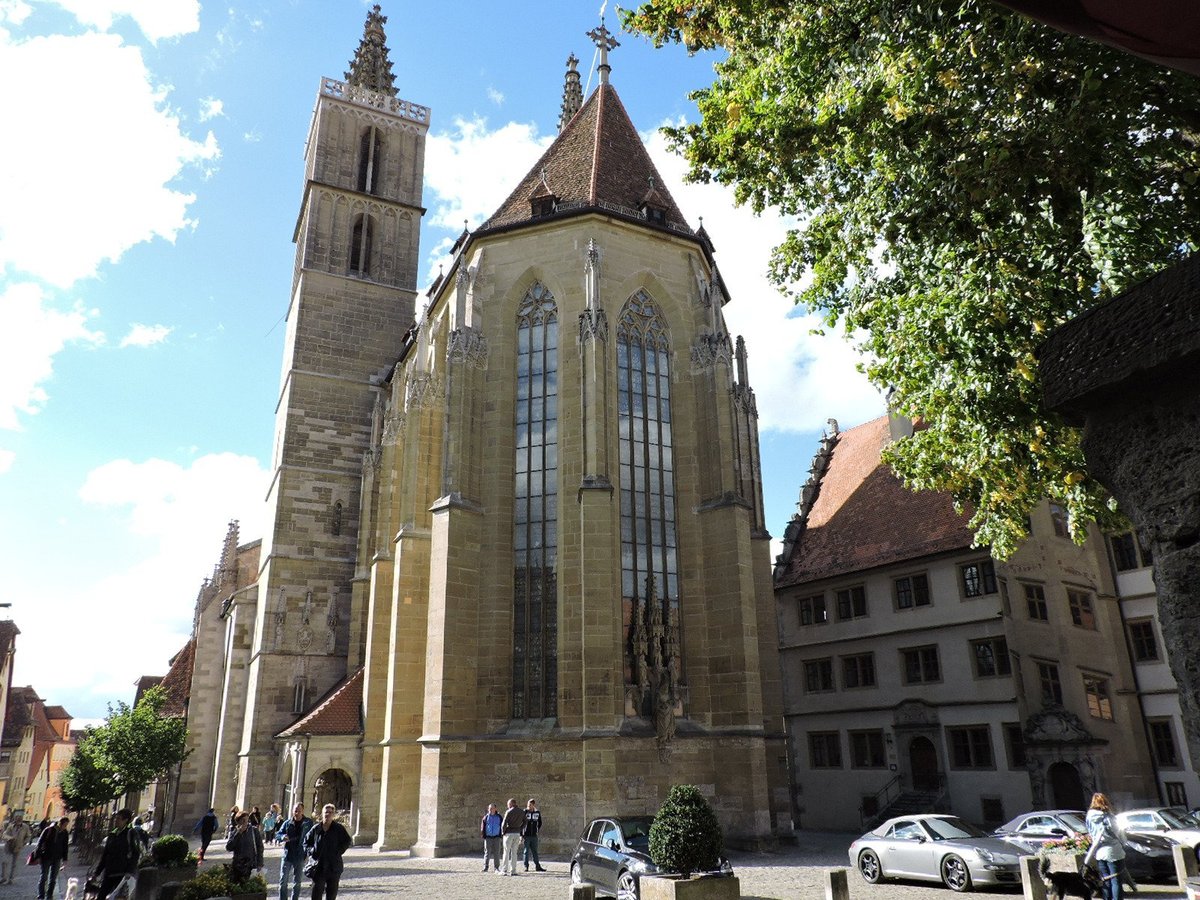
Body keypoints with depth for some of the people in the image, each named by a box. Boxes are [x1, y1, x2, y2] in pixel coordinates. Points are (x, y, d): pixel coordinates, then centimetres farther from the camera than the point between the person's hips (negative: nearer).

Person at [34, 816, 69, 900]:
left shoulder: (65, 833, 1)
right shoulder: (49, 830, -12)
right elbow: (40, 842, -9)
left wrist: (64, 858, 6)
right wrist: (38, 856, -11)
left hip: (57, 859, 4)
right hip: (46, 857, -4)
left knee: (53, 878, 8)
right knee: (44, 877, 1)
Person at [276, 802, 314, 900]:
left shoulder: (308, 823, -3)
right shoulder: (287, 823, -1)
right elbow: (277, 835, 1)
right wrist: (283, 837, -21)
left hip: (300, 856, 0)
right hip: (287, 855, 1)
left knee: (297, 882, 11)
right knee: (283, 881, 1)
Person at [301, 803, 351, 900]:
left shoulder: (339, 828, -2)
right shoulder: (316, 828, 2)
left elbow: (347, 842, 1)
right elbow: (306, 841, 13)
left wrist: (337, 852, -9)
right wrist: (310, 852, -2)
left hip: (333, 867, -1)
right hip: (318, 867, 1)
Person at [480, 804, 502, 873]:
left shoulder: (499, 817, 6)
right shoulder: (486, 817, 3)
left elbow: (502, 825, 10)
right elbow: (482, 827, 4)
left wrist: (501, 835, 2)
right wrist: (483, 835, -4)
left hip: (496, 837, 1)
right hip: (488, 837, -1)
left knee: (496, 853, 4)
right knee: (487, 852, -2)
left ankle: (496, 867, 12)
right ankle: (485, 867, 4)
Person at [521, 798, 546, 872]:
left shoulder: (537, 812, 5)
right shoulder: (525, 812, -5)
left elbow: (540, 823, 19)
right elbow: (520, 824, -5)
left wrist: (537, 830, 9)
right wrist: (521, 835, -9)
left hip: (534, 835, 3)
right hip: (526, 835, -3)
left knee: (535, 851, 6)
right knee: (526, 851, 2)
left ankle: (537, 866, 10)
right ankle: (526, 866, 10)